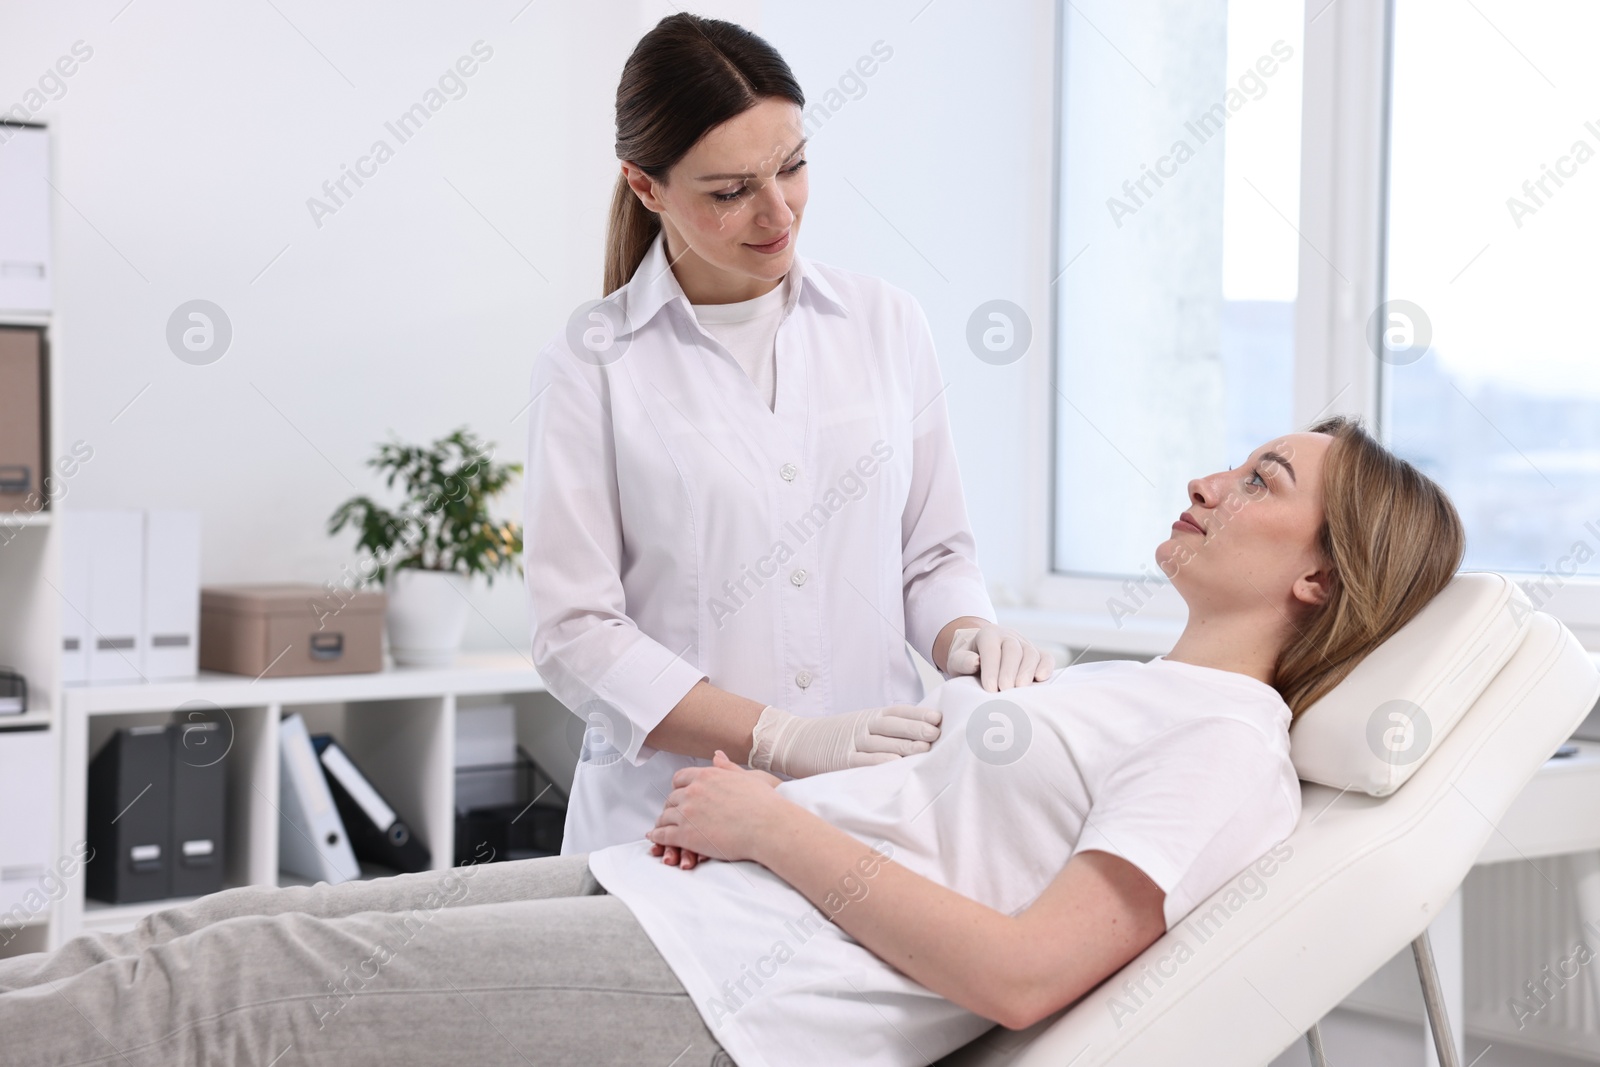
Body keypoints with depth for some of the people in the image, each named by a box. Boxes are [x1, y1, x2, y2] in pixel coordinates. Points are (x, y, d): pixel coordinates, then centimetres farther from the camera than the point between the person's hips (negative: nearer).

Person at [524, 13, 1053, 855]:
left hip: (881, 808, 2)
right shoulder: (593, 366, 0)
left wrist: (968, 636, -6)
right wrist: (781, 739, -15)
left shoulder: (887, 325, 10)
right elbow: (575, 634, -5)